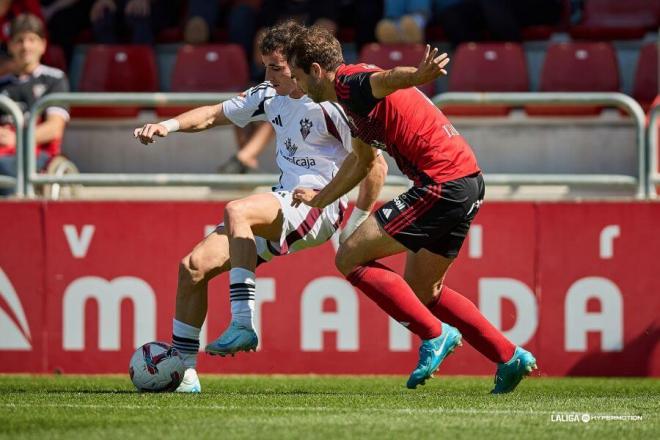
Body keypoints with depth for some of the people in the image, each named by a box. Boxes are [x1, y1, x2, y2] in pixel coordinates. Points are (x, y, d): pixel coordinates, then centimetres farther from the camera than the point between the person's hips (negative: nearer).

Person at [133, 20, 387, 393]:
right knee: (193, 266, -4)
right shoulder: (271, 96, 9)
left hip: (318, 206, -8)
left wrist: (355, 226, -14)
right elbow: (215, 115, 18)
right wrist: (170, 125, 1)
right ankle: (184, 373, 2)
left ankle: (244, 325, -38)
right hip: (283, 203, 8)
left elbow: (376, 165, -13)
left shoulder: (331, 106, -14)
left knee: (236, 211, -36)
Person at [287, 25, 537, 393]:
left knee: (351, 258, -5)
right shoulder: (353, 99, 21)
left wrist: (420, 75, -59)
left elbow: (386, 79, -37)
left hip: (442, 184, -10)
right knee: (421, 290, 21)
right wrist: (319, 198, 49)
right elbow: (362, 161, 39)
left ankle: (435, 335, -4)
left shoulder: (349, 83, -11)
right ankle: (510, 358, 21)